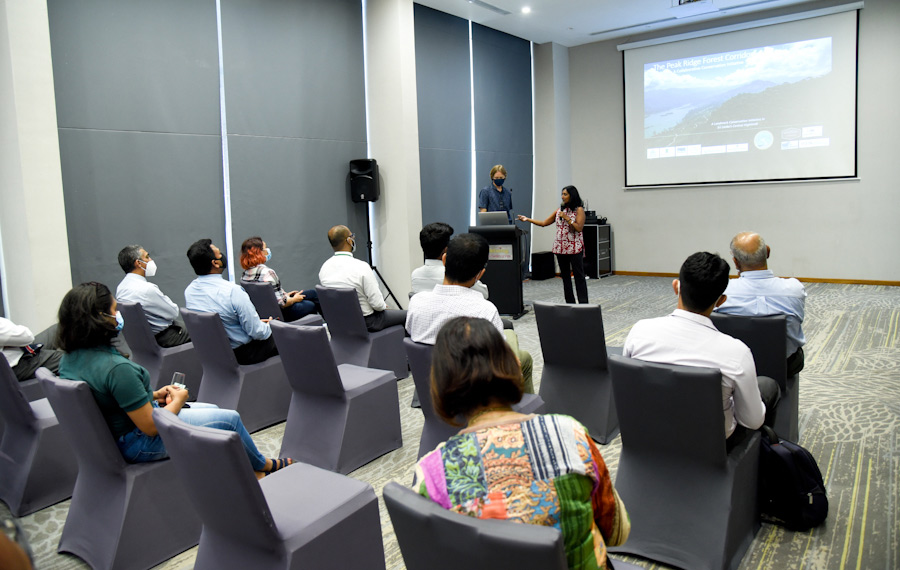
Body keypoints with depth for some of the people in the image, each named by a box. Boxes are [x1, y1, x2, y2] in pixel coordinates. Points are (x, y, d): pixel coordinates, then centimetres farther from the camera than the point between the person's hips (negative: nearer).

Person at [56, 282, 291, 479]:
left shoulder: (69, 358, -5)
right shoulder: (116, 368, -34)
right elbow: (150, 426, -26)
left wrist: (153, 395, 5)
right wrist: (178, 400, -10)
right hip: (137, 444, -10)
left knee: (212, 409, 22)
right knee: (230, 418, 4)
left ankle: (248, 469, 33)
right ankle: (263, 465, 31)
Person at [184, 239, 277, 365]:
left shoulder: (188, 291, -5)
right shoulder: (232, 291, -29)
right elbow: (257, 332, -24)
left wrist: (257, 321, 14)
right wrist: (269, 326, 1)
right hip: (242, 353, -7)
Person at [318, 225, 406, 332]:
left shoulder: (324, 268, -5)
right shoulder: (361, 267, -26)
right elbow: (377, 304, -23)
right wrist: (383, 306, 2)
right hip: (367, 323, -7)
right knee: (406, 315, 13)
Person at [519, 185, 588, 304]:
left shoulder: (579, 210, -4)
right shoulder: (559, 210, 12)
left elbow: (579, 228, -14)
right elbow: (544, 223, 12)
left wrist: (566, 218, -15)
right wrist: (528, 219, 5)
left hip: (575, 249, -6)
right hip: (561, 248, 6)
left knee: (579, 276, -2)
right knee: (565, 276, 9)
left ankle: (583, 303, 1)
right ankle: (570, 303, 16)